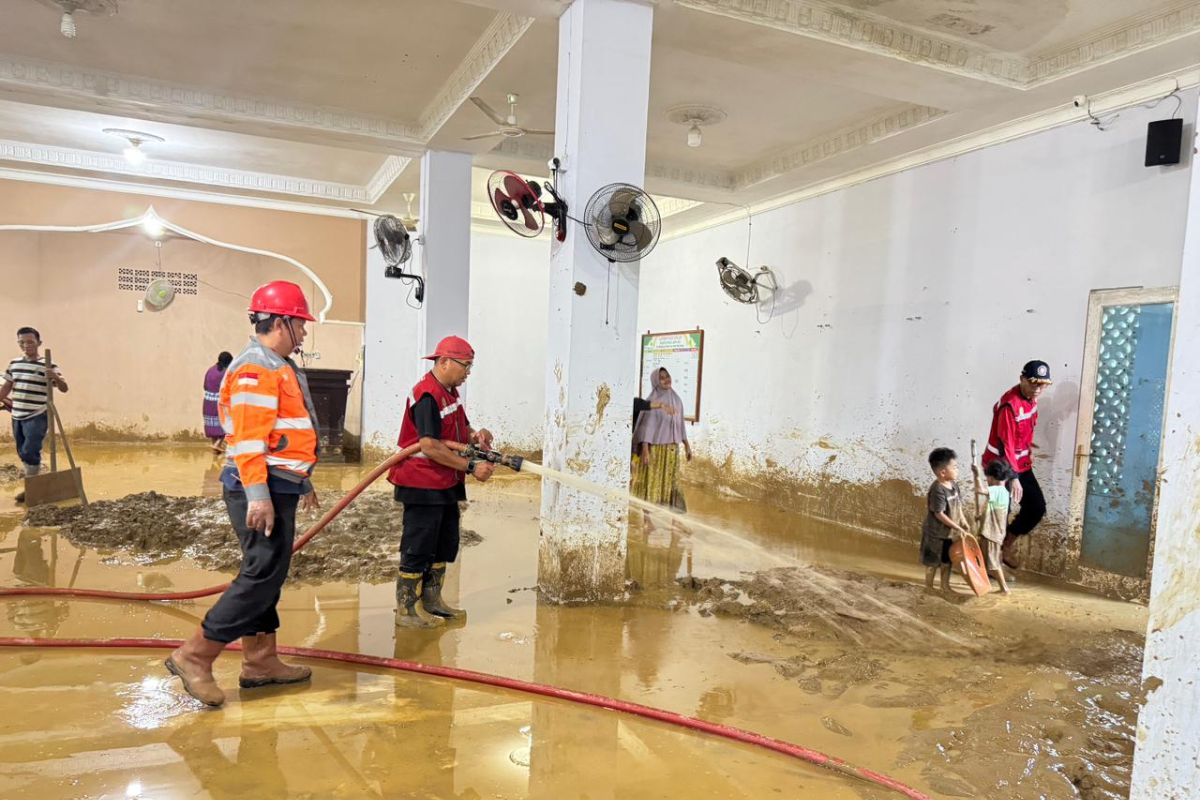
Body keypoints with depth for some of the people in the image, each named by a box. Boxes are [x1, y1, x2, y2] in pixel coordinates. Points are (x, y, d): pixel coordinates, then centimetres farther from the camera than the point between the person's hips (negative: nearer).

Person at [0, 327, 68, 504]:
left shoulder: (47, 366, -9)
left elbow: (64, 389, -13)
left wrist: (56, 377, -32)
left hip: (37, 417, -6)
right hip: (17, 417, 7)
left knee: (30, 452, -10)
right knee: (22, 453, 13)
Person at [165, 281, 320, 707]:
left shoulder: (279, 368, 20)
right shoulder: (256, 368, -13)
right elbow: (248, 437, -22)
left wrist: (302, 482, 29)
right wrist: (258, 495, -27)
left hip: (279, 488, 11)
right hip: (262, 491, -11)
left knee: (267, 575, 13)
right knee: (262, 577, -9)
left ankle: (260, 661, 22)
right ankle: (194, 656, 1)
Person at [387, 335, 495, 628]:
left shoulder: (450, 392, 11)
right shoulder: (427, 396, -20)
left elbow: (460, 430, 19)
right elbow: (430, 446, -27)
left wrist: (476, 435, -5)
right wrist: (471, 467, -24)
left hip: (446, 484, 10)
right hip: (423, 486, -10)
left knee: (446, 544, 18)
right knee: (418, 548, 0)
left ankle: (431, 601, 32)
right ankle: (405, 610, 13)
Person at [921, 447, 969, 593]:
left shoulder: (954, 484, 0)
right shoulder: (938, 490, -27)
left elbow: (958, 505, 13)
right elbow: (939, 514, -27)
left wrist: (962, 522, 6)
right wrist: (957, 528, -21)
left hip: (950, 532, 8)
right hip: (936, 533, -8)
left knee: (947, 560, 20)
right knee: (932, 562, 8)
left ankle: (945, 586, 34)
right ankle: (928, 588, 22)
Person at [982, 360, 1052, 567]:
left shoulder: (1031, 398, 1)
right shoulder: (1010, 405, -26)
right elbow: (1005, 444, -27)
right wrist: (1013, 477, -29)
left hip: (1022, 463, 9)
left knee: (1037, 507, 11)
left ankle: (1007, 545, 27)